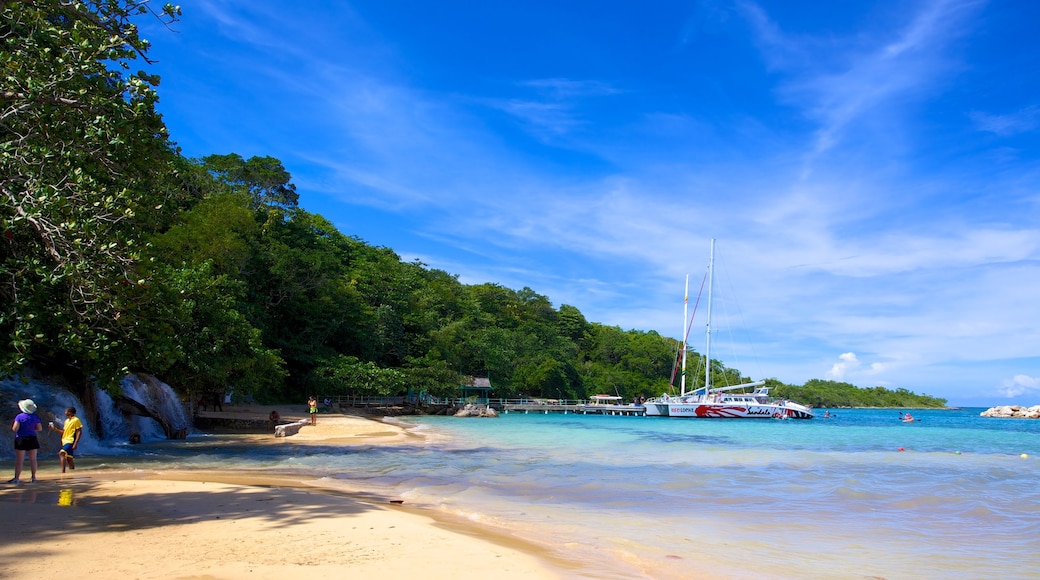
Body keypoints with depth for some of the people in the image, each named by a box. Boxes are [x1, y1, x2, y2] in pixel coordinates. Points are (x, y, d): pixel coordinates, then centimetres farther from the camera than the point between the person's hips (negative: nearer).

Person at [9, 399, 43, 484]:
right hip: (32, 439, 3)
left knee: (19, 460, 1)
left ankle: (17, 478, 1)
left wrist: (12, 427, 8)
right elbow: (39, 428, 4)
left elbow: (15, 429, -14)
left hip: (21, 439, -3)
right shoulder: (35, 417, 0)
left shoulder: (19, 416, -10)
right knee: (33, 459, 8)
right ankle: (34, 477, 10)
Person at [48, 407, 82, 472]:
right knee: (69, 458, 10)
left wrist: (75, 443, -18)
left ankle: (63, 471, -28)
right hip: (65, 441, 9)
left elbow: (79, 432, -11)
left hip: (70, 441, -9)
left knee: (61, 453, -24)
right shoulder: (67, 421, 17)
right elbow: (63, 432, 21)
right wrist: (54, 429, 8)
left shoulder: (76, 420, -8)